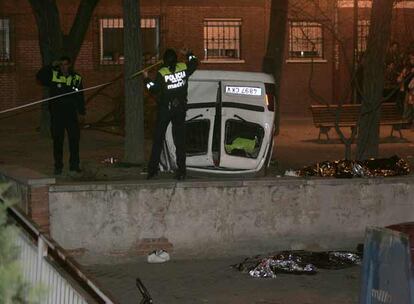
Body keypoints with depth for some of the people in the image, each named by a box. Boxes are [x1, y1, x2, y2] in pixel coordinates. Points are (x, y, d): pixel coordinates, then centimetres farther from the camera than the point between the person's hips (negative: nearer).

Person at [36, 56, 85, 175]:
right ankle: (58, 166, 10)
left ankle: (74, 165, 14)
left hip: (71, 113, 2)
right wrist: (52, 66, -14)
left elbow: (80, 97, 12)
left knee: (74, 138, 3)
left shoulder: (76, 78, 7)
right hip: (56, 113, -2)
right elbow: (39, 76, -12)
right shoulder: (53, 75, 1)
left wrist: (82, 112, 10)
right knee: (57, 140, 2)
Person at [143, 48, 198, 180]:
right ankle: (181, 170, 3)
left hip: (164, 109, -3)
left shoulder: (161, 74, -14)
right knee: (180, 140, 6)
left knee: (158, 139, 7)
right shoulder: (184, 68, -4)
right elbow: (194, 63, 15)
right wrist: (188, 54, 32)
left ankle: (153, 169, 7)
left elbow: (154, 89, -11)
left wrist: (146, 79, 3)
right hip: (180, 109, 3)